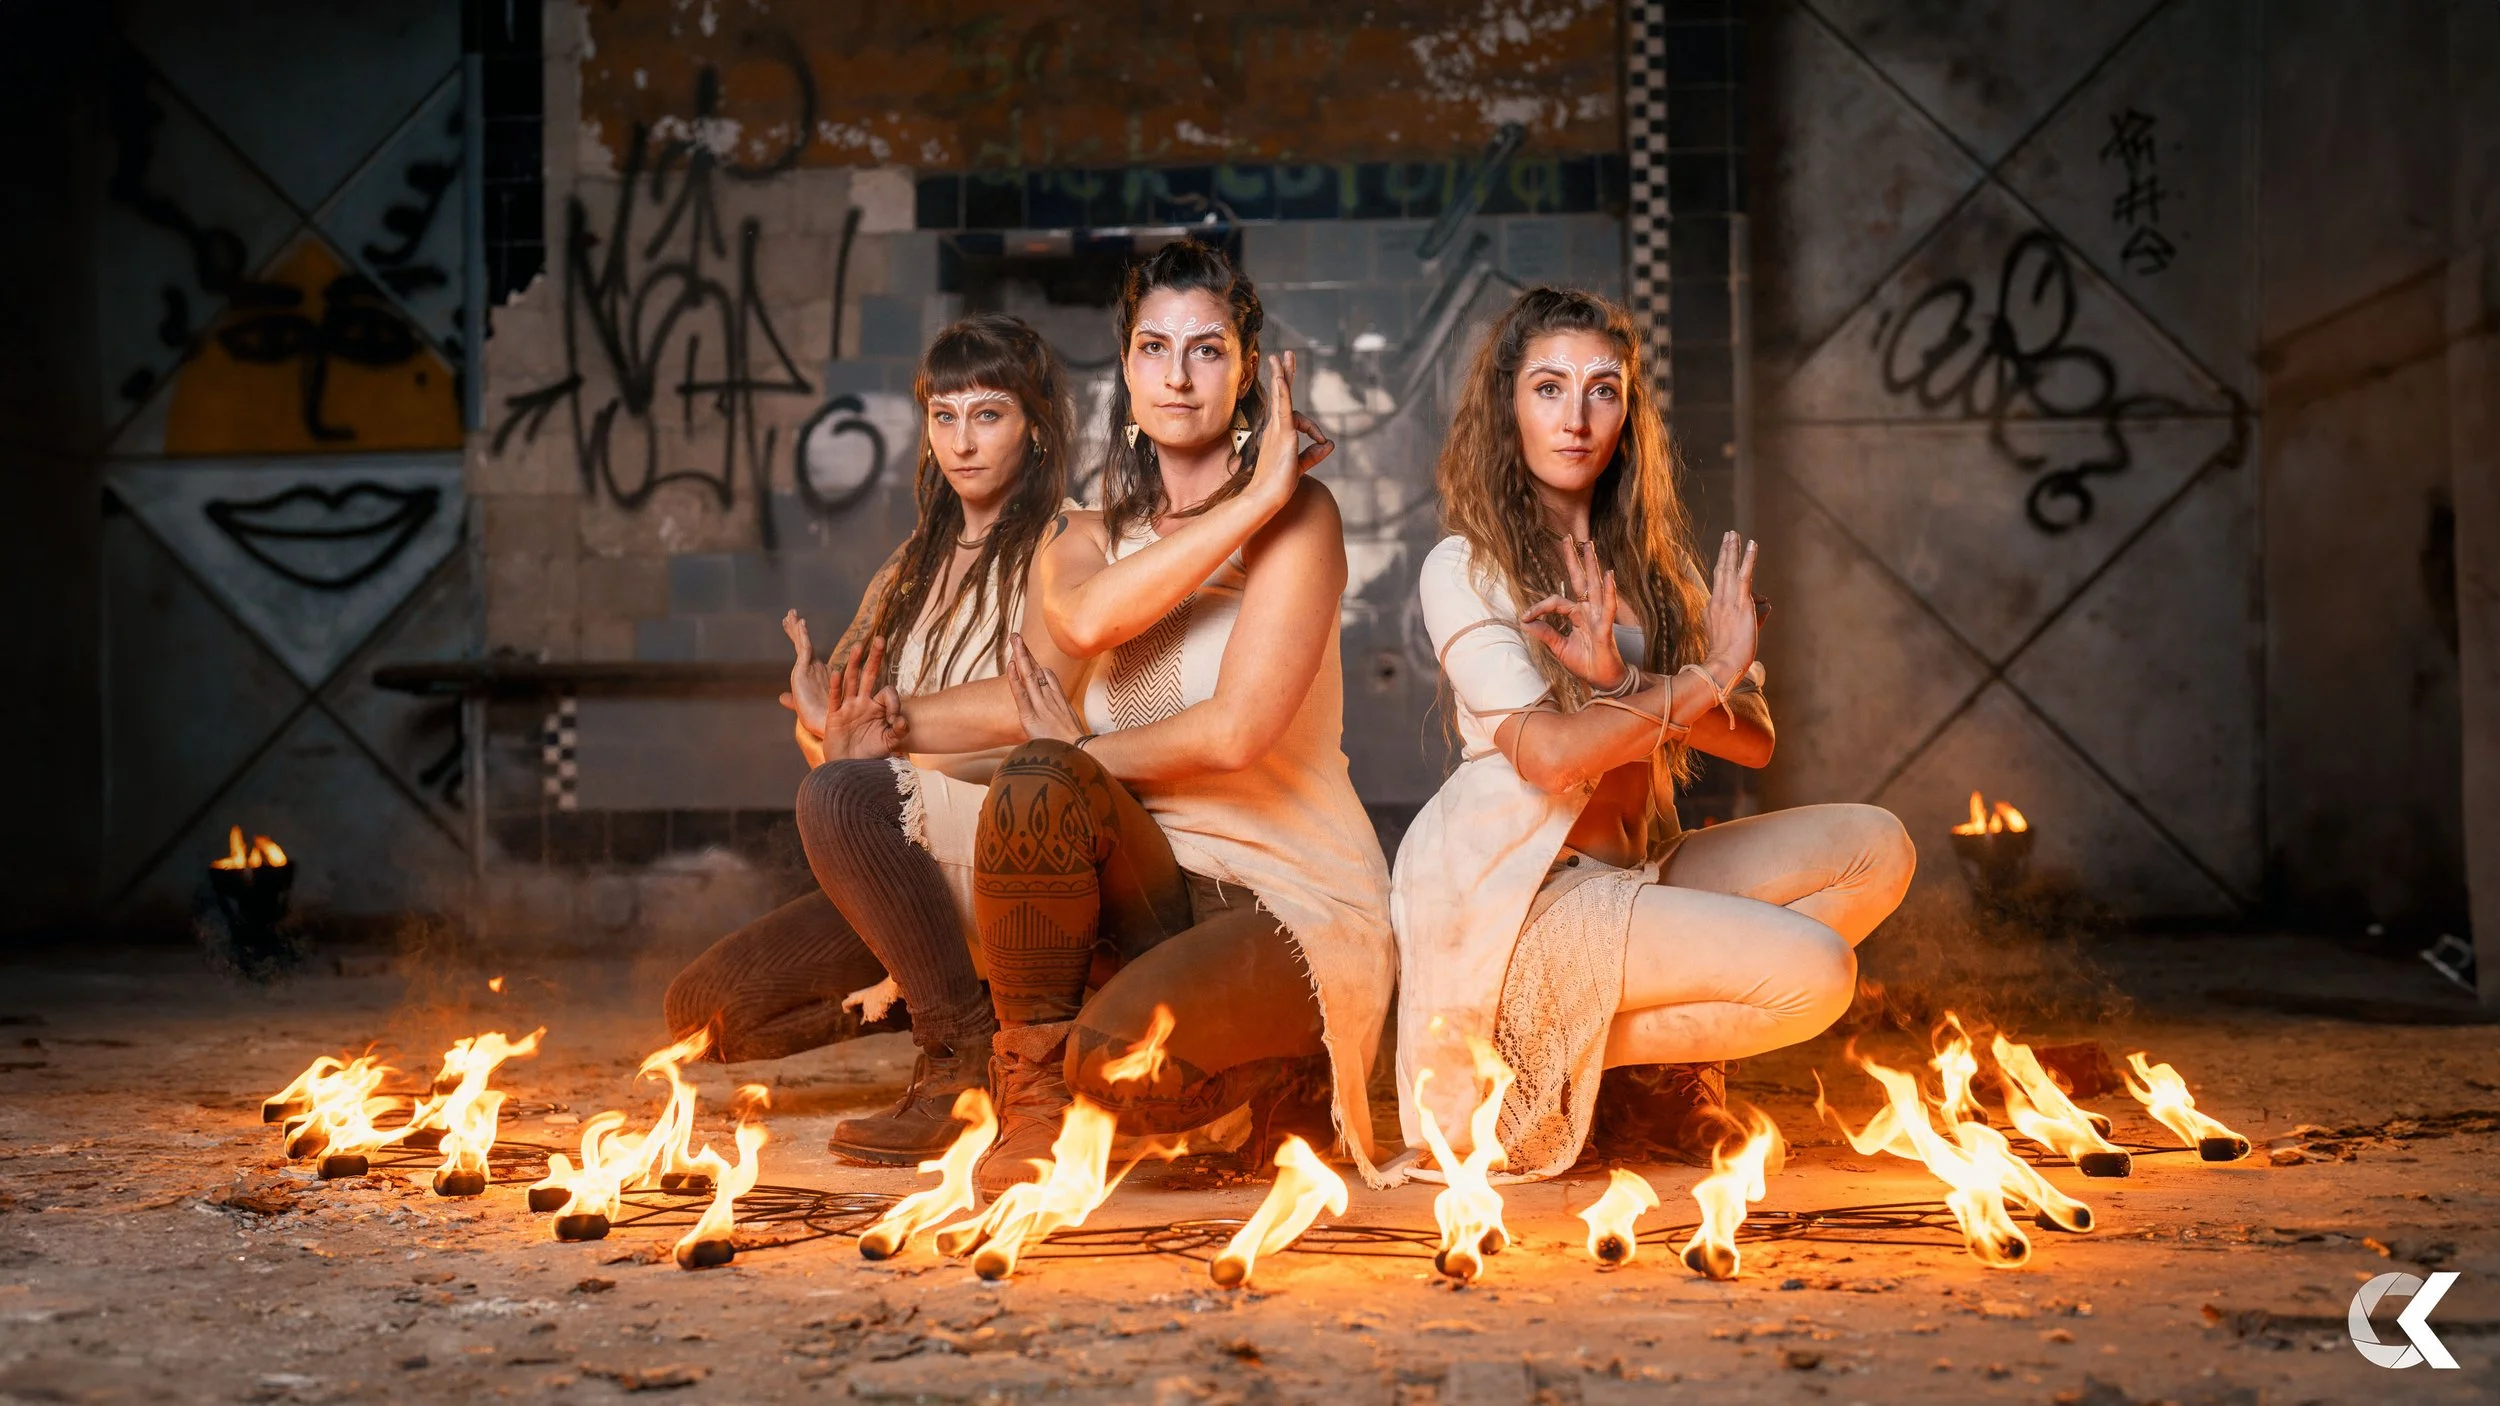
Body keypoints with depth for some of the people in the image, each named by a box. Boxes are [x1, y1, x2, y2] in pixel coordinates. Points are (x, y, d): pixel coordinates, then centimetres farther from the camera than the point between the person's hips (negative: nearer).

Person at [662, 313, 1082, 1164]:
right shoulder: (915, 566, 21)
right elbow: (820, 707, 10)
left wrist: (889, 722, -10)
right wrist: (832, 727, -15)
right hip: (918, 864, 7)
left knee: (838, 797, -33)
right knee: (710, 1008, -8)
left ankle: (964, 1060, -21)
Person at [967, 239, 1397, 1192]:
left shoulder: (1300, 512, -4)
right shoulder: (1085, 539, 11)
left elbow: (1237, 731, -17)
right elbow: (1083, 622, -17)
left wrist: (1082, 757, -4)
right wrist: (1253, 499, -17)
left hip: (1295, 900, -4)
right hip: (1154, 889, 4)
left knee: (1120, 1062, -32)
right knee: (1035, 785, -30)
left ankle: (1285, 1072, 4)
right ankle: (1033, 1098, -12)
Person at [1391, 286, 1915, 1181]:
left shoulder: (1648, 557, 12)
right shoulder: (1464, 569, -8)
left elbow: (1753, 738, 0)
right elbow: (1548, 750, -22)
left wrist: (1625, 682, -18)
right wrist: (1705, 677, -12)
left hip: (1627, 871, 8)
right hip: (1516, 897, -7)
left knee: (1876, 847, -2)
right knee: (1816, 971, -20)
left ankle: (1686, 1045, -2)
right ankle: (1543, 1060, -5)